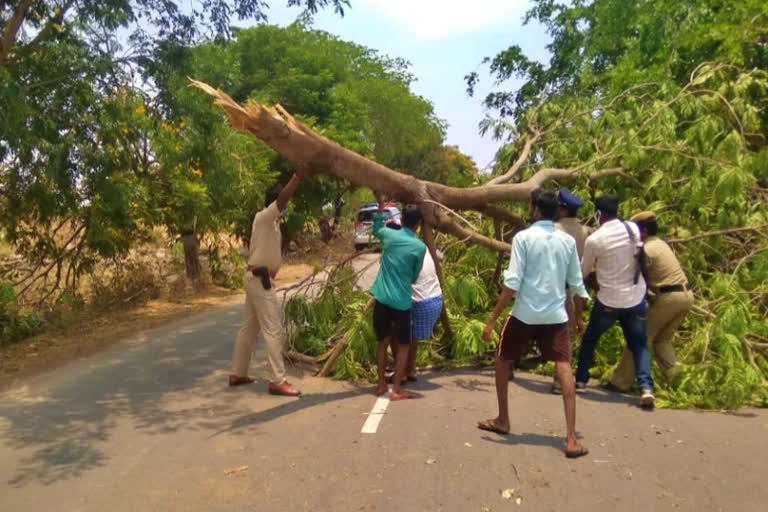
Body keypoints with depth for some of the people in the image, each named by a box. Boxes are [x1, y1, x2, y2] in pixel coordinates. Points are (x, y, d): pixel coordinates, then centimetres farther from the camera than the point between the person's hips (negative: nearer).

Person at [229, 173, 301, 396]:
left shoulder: (270, 221, 14)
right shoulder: (264, 217, -15)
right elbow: (283, 198, -27)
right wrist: (298, 174, -27)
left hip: (258, 278, 10)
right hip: (260, 279, -10)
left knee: (249, 328, 16)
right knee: (273, 330, -9)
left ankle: (237, 374, 25)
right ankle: (277, 381, -6)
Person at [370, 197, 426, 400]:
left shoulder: (389, 235, 1)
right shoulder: (420, 247, -6)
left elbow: (376, 229, 28)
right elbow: (414, 277, 6)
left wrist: (380, 206, 34)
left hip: (382, 298, 4)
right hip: (401, 302, -4)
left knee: (382, 342, 16)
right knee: (403, 345, 9)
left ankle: (381, 385, 24)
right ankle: (396, 390, 7)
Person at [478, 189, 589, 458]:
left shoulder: (523, 237, -7)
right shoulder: (568, 241, 7)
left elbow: (512, 283, -14)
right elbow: (577, 284, 11)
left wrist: (492, 319, -11)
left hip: (525, 314, -3)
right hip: (556, 315, 3)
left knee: (502, 360, 17)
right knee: (564, 369, 0)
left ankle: (502, 421, 28)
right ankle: (571, 439, -9)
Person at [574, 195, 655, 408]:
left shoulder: (594, 240, -14)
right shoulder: (633, 229, -3)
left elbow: (583, 272, -2)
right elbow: (638, 256, 11)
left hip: (608, 300, -3)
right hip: (636, 298, 3)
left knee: (589, 339, 17)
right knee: (639, 344, 12)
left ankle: (580, 381, 22)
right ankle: (646, 388, -2)